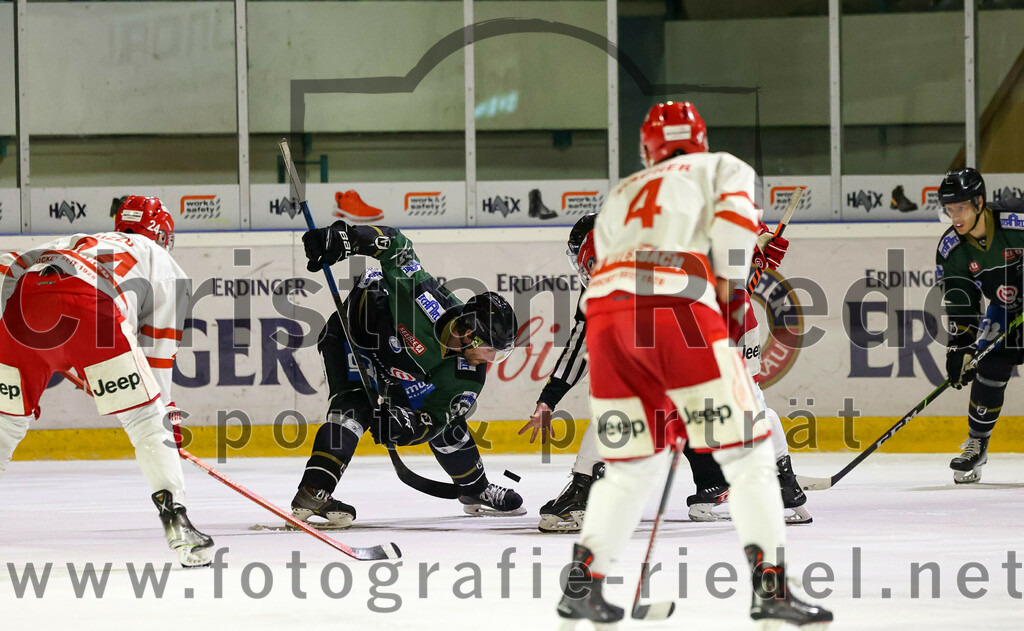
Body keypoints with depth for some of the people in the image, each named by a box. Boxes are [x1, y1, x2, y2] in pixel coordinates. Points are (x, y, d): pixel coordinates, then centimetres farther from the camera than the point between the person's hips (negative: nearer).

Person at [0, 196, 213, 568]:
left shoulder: (74, 242, 43)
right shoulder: (163, 264, 31)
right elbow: (158, 349, 24)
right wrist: (163, 409, 30)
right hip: (87, 312, -4)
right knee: (147, 421, 6)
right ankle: (175, 518, -5)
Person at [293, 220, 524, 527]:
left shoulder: (468, 376, -22)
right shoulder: (430, 300, -39)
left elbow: (433, 418, -19)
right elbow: (394, 245, -30)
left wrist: (409, 427, -41)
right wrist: (341, 238, -41)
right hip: (351, 333, -6)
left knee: (446, 423, 11)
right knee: (355, 408, -30)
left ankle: (476, 491, 36)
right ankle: (312, 495, -37)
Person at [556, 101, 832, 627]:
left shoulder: (620, 196, 37)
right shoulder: (724, 168, 23)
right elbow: (735, 213, -1)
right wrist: (726, 288, 8)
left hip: (604, 308, 5)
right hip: (677, 303, -5)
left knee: (632, 460, 21)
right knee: (746, 450, 2)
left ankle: (582, 582, 15)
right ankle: (769, 585, -6)